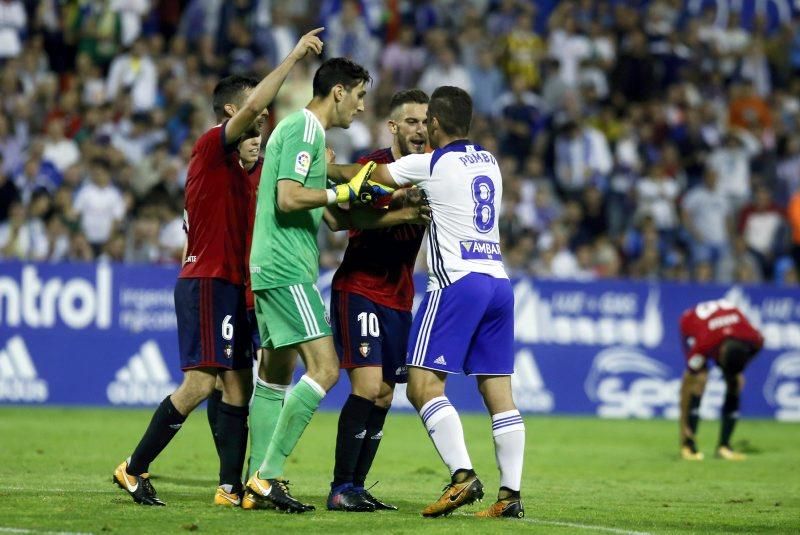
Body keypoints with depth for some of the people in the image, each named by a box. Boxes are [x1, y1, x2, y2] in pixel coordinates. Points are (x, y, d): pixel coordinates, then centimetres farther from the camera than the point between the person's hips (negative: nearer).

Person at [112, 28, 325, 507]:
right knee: (201, 383, -13)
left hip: (228, 284, 10)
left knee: (239, 384, 5)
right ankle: (134, 469, -5)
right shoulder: (212, 146, -7)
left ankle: (232, 487, 4)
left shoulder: (236, 166, 21)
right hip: (207, 283, -10)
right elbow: (251, 107, -24)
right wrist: (293, 58, -23)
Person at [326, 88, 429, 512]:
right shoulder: (373, 167, -11)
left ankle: (356, 487, 11)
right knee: (367, 386, -17)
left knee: (383, 396, 5)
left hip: (398, 297, 7)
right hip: (359, 290, -7)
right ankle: (340, 489, -12)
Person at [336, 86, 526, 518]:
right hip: (498, 281, 7)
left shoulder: (430, 164, -2)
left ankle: (462, 476, -21)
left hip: (457, 283, -7)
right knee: (498, 393, 4)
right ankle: (510, 494, -2)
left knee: (423, 385, -7)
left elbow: (368, 177, 12)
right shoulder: (489, 163, 16)